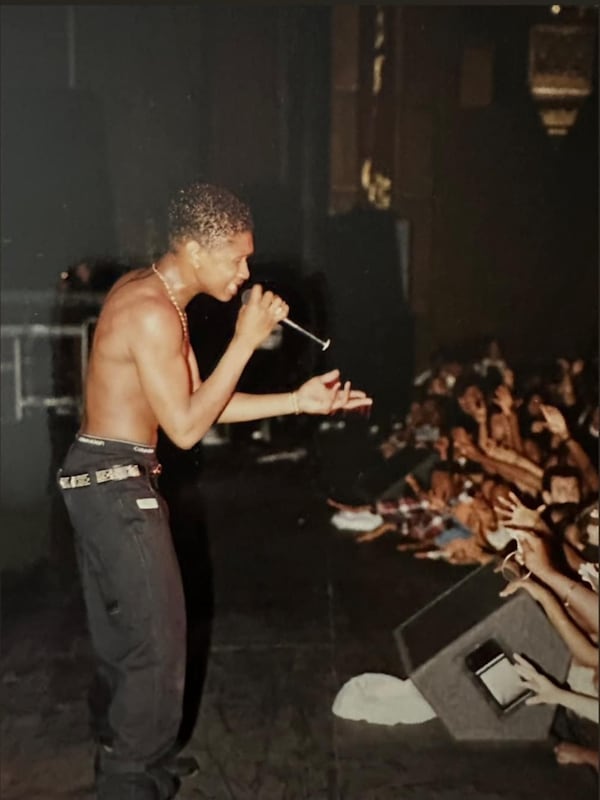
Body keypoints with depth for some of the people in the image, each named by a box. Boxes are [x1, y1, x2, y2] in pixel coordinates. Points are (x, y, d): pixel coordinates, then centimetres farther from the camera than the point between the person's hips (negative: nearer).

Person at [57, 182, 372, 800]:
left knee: (120, 633, 21)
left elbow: (198, 402, 11)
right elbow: (186, 428, -20)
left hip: (97, 477, 10)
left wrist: (298, 401, 6)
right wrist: (247, 339, -18)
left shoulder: (147, 293, 10)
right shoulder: (153, 313, -22)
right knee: (157, 637, 1)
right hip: (116, 480, -10)